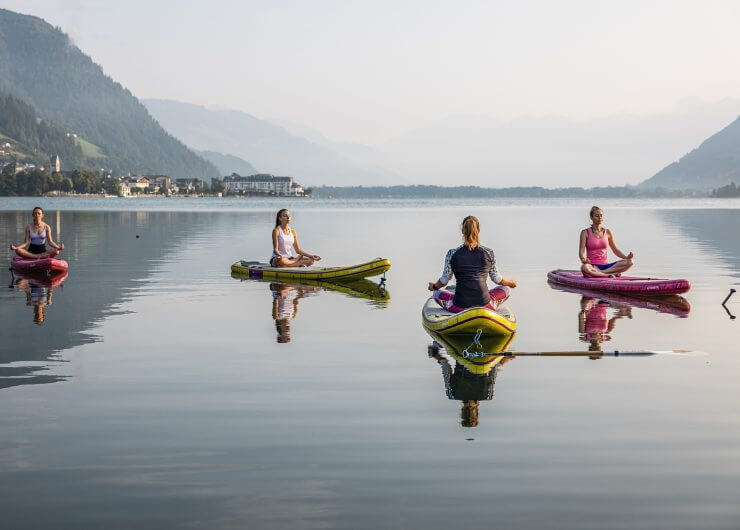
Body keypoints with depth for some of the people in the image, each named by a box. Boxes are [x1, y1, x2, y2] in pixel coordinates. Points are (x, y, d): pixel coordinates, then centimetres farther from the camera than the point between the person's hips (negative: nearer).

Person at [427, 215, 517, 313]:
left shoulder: (452, 254, -1)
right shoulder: (488, 253, 1)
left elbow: (444, 281, 8)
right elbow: (497, 279, 13)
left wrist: (433, 287, 32)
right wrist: (510, 283, 36)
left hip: (459, 307, 0)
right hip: (484, 306, 1)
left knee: (437, 293, 28)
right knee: (506, 289, 28)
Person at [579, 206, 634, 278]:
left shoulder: (607, 232, 12)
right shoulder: (586, 232, 1)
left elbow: (616, 250, 16)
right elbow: (581, 251, -7)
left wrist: (626, 257, -4)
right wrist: (583, 259, -30)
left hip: (605, 265, 4)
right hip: (592, 266, -4)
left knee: (630, 262, -18)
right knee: (584, 268, -41)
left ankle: (600, 273, -23)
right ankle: (613, 274, -27)